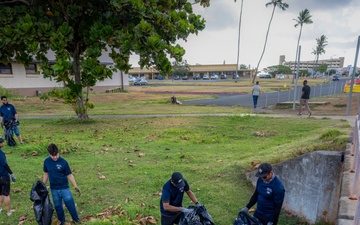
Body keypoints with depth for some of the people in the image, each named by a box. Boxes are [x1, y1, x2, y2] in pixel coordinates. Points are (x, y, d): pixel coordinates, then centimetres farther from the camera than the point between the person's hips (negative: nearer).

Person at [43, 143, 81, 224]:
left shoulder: (63, 162, -16)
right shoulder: (46, 161, -6)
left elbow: (69, 175, -9)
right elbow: (46, 174, 8)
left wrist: (76, 186, -9)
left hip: (64, 188, -3)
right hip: (54, 189, 3)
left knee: (70, 204, -2)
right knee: (57, 206, 14)